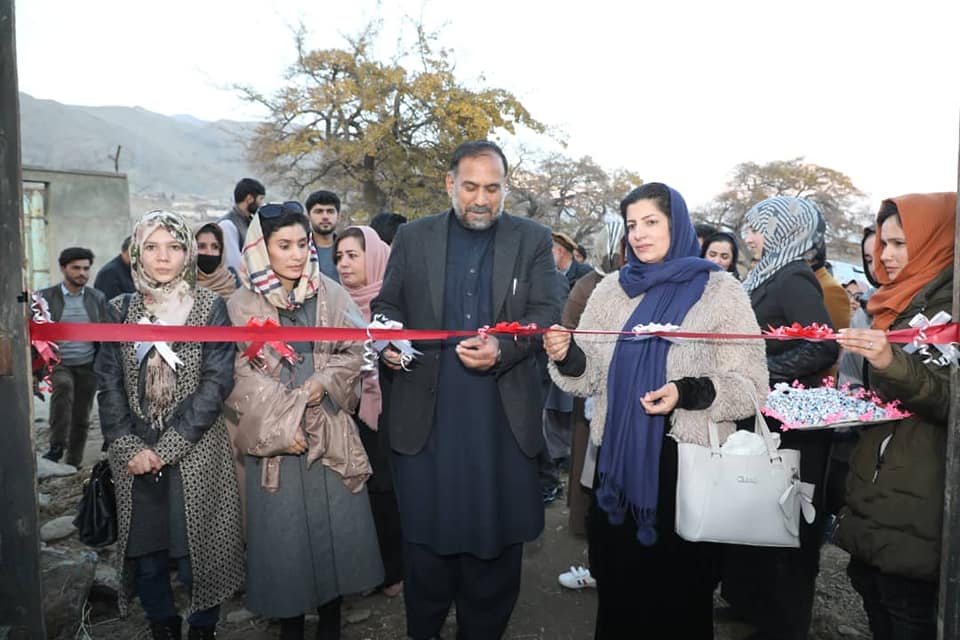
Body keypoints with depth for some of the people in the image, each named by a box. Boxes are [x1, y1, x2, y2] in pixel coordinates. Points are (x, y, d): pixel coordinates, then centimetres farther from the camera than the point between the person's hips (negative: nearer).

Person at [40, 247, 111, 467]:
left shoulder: (97, 298, 5)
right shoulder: (45, 297, -1)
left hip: (87, 365, 2)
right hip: (58, 364, -2)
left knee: (81, 418, 7)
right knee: (63, 387, -33)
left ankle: (74, 464, 24)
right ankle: (57, 446, -24)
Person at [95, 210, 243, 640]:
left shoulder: (210, 307, -3)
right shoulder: (121, 310, 6)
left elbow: (216, 382, -9)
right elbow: (109, 384, 4)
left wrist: (167, 447, -13)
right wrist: (130, 447, -8)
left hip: (196, 456, -2)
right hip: (135, 459, 3)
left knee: (196, 552, 3)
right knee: (145, 553, 9)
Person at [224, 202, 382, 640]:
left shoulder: (330, 293, 3)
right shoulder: (242, 304, -1)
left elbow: (355, 351, 3)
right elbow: (243, 376, -5)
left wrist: (324, 382, -15)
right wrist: (281, 424, -13)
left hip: (330, 429, 2)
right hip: (272, 432, -1)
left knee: (335, 521, 8)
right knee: (283, 528, 7)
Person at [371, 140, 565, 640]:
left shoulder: (533, 240, 4)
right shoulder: (412, 237, 7)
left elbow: (547, 311, -4)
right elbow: (386, 304, 9)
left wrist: (503, 349, -21)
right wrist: (388, 339, -13)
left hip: (503, 415, 0)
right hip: (426, 414, 1)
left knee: (496, 536, 11)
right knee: (426, 532, 12)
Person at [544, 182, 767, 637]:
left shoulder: (722, 292, -3)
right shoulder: (611, 291, 7)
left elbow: (751, 387, -8)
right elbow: (591, 378, 7)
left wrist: (689, 392, -25)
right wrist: (567, 357, -14)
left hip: (687, 467, -3)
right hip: (618, 463, 3)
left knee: (679, 595, 12)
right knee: (617, 589, 16)